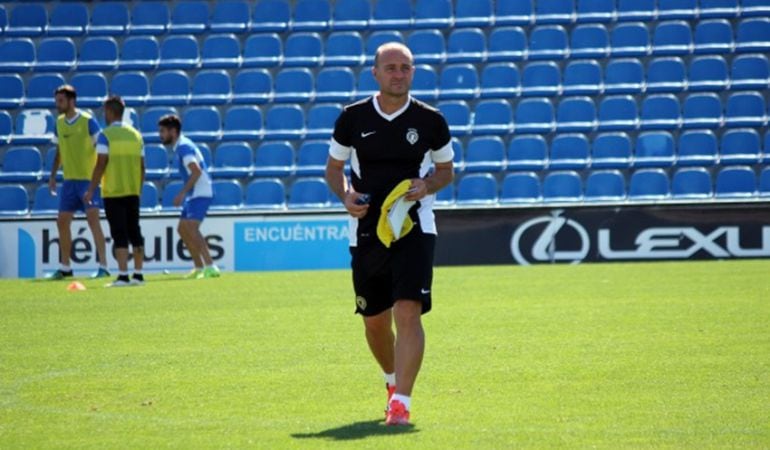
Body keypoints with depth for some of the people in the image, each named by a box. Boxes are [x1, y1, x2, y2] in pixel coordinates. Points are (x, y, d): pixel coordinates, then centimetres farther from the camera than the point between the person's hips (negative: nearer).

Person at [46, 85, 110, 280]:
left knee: (93, 220, -13)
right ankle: (64, 267, 18)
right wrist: (53, 175, 14)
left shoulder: (88, 121, -10)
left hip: (88, 178, -7)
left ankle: (103, 266, -10)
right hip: (69, 180, 7)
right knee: (62, 221, 7)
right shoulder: (59, 123, 9)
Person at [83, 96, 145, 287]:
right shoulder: (135, 135, 10)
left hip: (113, 192, -5)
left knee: (119, 235, -6)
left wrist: (91, 190, -8)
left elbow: (101, 164, -13)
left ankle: (123, 275, -11)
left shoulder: (105, 135, -8)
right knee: (135, 232, 11)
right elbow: (142, 167, 11)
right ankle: (138, 274, 12)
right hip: (133, 192, 5)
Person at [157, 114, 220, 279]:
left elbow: (196, 171, -25)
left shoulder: (183, 147, -15)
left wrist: (182, 193, -25)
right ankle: (199, 267, 20)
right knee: (182, 229, 14)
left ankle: (210, 267, -26)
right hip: (193, 195, 11)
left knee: (191, 228, -20)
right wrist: (184, 194, 21)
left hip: (200, 194, -11)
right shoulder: (180, 146, 16)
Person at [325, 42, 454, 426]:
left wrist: (427, 186, -10)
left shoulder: (430, 121, -2)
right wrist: (346, 195, -9)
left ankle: (401, 402, -20)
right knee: (374, 321, 13)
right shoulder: (352, 118, 0)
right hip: (366, 230, 2)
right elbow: (333, 167, 11)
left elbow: (445, 170, 11)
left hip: (414, 228, -2)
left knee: (408, 312, -18)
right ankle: (393, 381, 41)